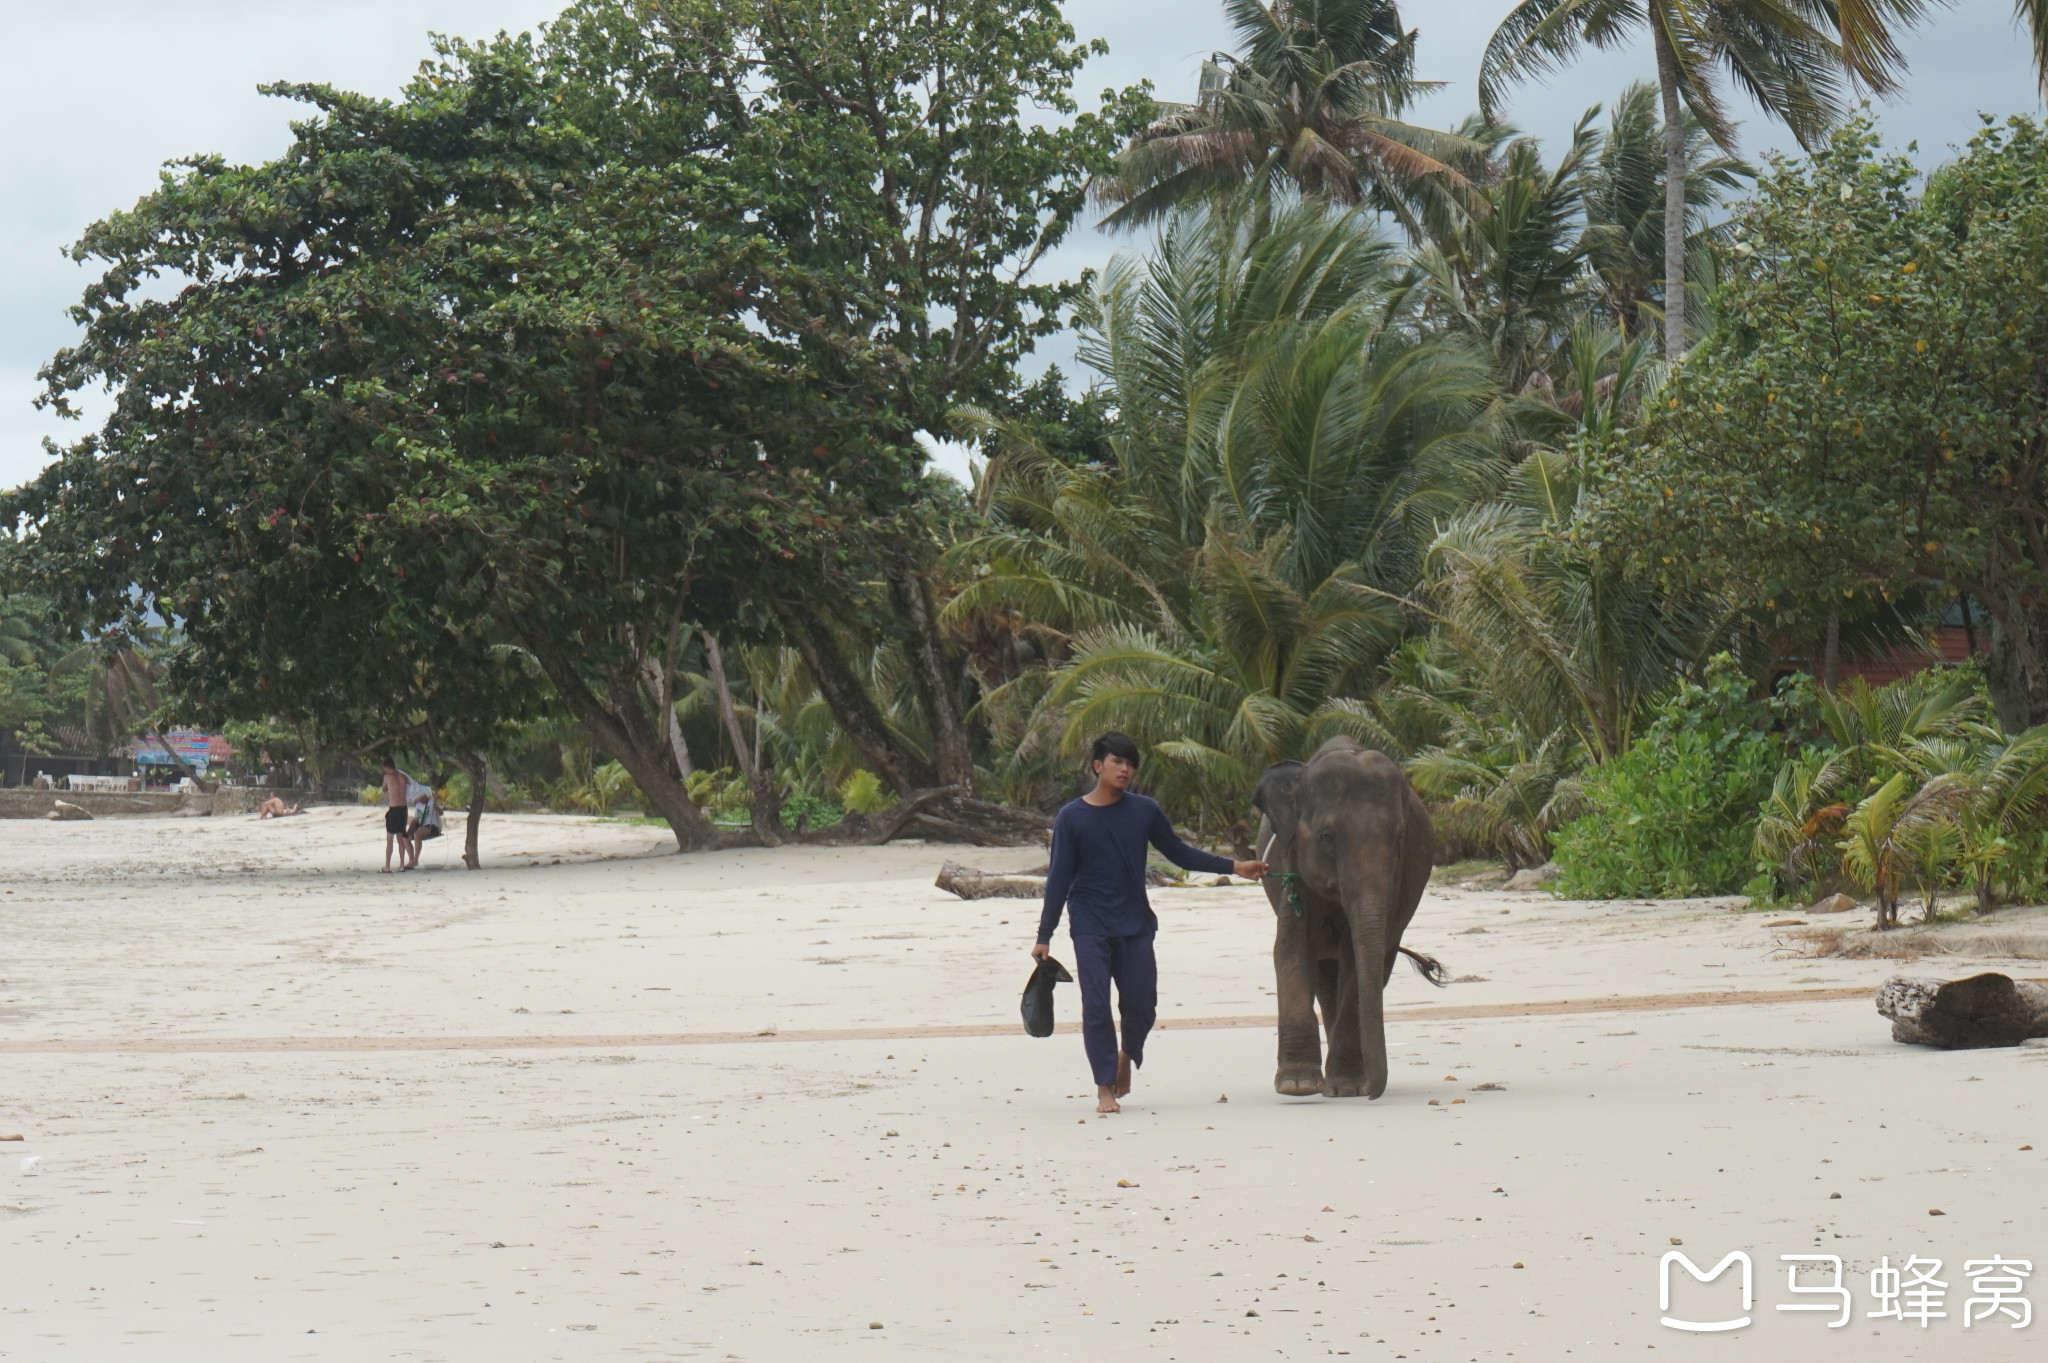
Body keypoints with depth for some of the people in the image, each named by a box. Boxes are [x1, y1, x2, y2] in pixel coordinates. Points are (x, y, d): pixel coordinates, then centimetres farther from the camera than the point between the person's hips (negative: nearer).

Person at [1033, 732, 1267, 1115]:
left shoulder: (1145, 811, 3)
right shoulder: (1072, 817, -3)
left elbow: (1179, 853, 12)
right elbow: (1059, 879, -1)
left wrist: (1234, 867, 6)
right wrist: (1044, 936, -3)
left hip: (1135, 925, 2)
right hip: (1090, 928, -2)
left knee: (1141, 1005, 2)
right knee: (1096, 1006, -8)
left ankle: (1127, 1055, 33)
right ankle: (1105, 1088, 2)